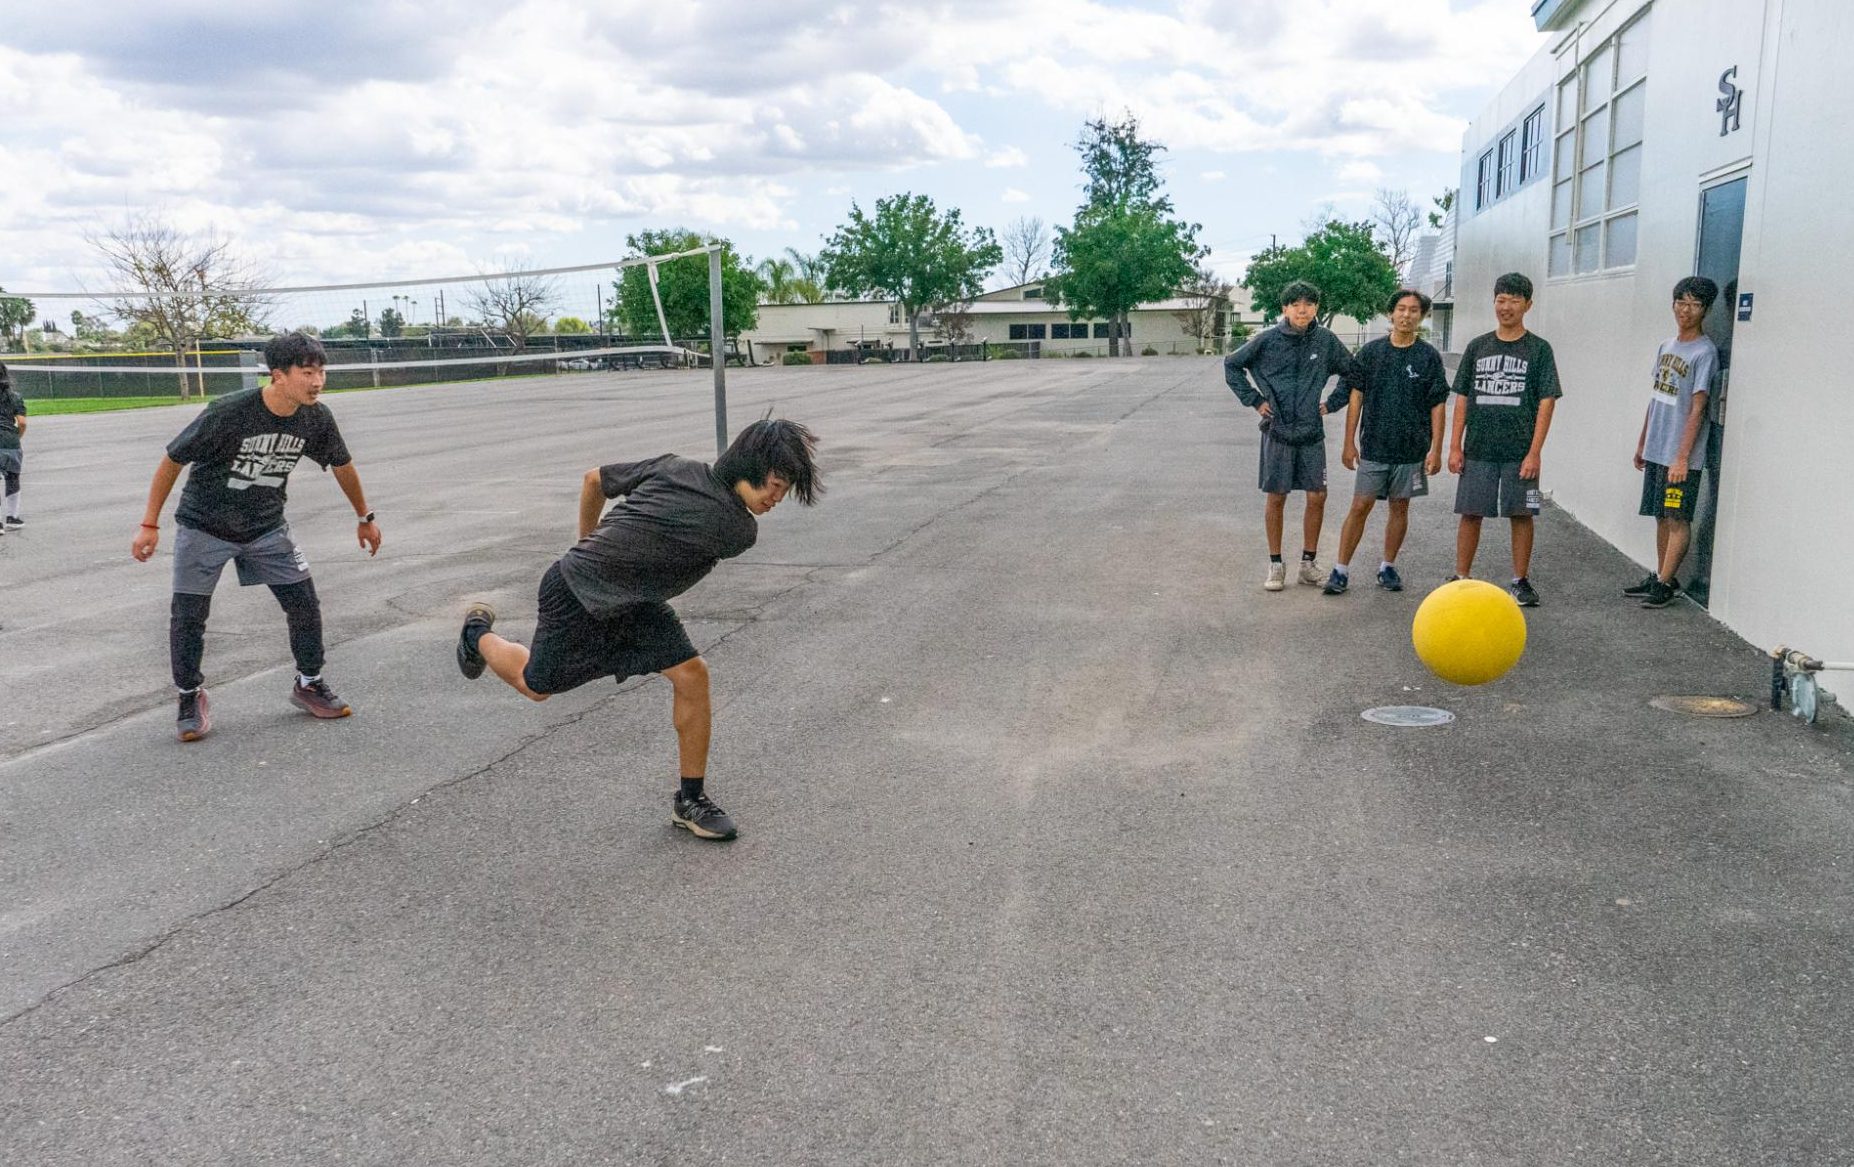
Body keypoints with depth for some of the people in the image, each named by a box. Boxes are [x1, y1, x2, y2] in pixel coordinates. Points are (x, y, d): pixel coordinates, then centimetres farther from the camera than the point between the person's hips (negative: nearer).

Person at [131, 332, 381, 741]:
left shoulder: (317, 418, -13)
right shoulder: (228, 413, -27)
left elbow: (342, 465, 7)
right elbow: (173, 461, -16)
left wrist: (365, 517, 16)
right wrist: (149, 525, -14)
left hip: (266, 527, 4)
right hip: (205, 527, -4)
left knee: (304, 602, -1)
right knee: (188, 616, -1)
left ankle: (309, 684, 19)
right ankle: (190, 697, 20)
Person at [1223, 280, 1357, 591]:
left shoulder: (1326, 341, 0)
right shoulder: (1267, 340, -6)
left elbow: (1351, 373, 16)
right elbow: (1232, 365, 5)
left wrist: (1331, 403, 8)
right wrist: (1254, 400, 1)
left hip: (1312, 432, 2)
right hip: (1277, 430, -2)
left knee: (1317, 496, 3)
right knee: (1276, 497, 3)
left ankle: (1309, 562, 18)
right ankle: (1275, 565, 14)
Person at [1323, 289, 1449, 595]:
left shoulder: (1429, 356, 1)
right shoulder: (1371, 351, 2)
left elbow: (1437, 406, 2)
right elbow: (1356, 397, 4)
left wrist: (1436, 449, -3)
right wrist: (1349, 443, 1)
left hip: (1411, 450, 1)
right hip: (1373, 447, -1)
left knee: (1400, 507, 9)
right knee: (1360, 506, -2)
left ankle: (1388, 567, 22)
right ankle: (1341, 570, 3)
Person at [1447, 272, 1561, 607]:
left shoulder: (1538, 349, 1)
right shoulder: (1477, 347, 9)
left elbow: (1546, 402, -3)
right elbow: (1462, 399, 10)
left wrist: (1534, 452, -11)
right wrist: (1455, 447, 3)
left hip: (1519, 453, -2)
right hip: (1478, 451, 2)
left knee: (1521, 515, 3)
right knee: (1470, 514, 4)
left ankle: (1521, 582, 14)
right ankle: (1460, 578, 13)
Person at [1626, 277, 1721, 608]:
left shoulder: (1704, 352, -11)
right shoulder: (1665, 347, 12)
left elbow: (1697, 409, -16)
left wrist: (1681, 457, -20)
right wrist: (1642, 443, 20)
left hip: (1679, 456, -8)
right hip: (1656, 451, 8)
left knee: (1678, 519, -2)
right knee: (1661, 516, 13)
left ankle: (1664, 583, 1)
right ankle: (1661, 578, 21)